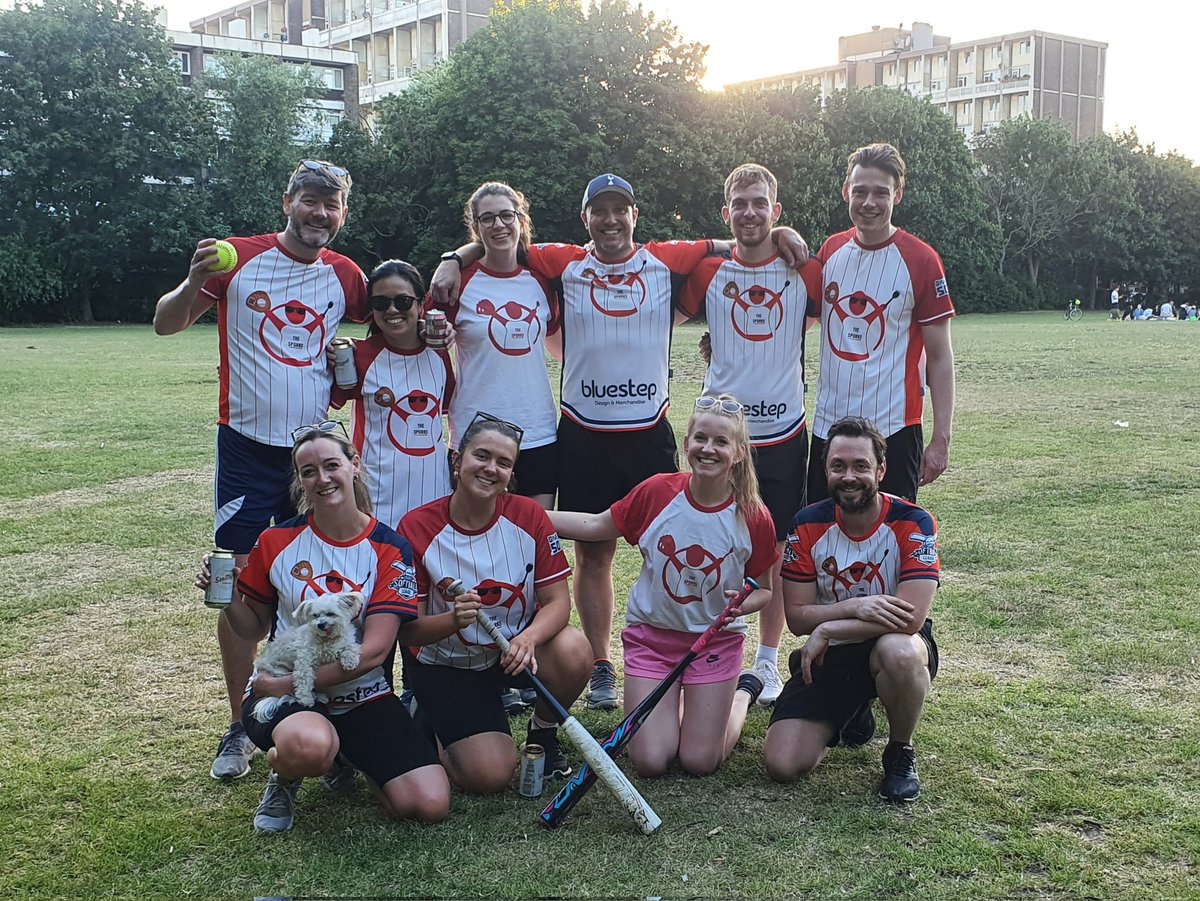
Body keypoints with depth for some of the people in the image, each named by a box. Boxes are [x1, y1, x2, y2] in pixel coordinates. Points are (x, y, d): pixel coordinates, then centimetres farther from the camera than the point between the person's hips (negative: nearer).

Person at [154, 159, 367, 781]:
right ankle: (239, 728, 10)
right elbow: (165, 324, -1)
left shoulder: (345, 276, 5)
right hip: (247, 447, -2)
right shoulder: (239, 259, -4)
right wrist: (195, 283, -21)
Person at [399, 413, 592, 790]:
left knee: (573, 652, -30)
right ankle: (426, 723, 16)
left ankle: (543, 732, 2)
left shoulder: (528, 515, -11)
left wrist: (528, 638, -34)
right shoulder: (417, 528, -16)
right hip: (447, 664, -2)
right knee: (490, 775, -18)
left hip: (516, 648, 2)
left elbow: (557, 600, -12)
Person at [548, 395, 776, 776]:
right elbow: (599, 526, 1)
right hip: (651, 633, 1)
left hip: (715, 640, 0)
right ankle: (671, 705, 28)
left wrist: (745, 603, -24)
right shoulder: (656, 491, -13)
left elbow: (764, 589, -1)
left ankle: (736, 698, 31)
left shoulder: (753, 518, -14)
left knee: (700, 762, -1)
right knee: (650, 761, -6)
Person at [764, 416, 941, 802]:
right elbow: (796, 616, -8)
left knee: (899, 651, -42)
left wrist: (827, 629, -24)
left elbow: (911, 617, -25)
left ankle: (900, 753, -10)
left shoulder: (913, 524, -16)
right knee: (782, 765, -13)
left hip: (893, 644, -3)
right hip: (828, 657, 3)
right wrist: (855, 608, -26)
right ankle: (852, 715, 21)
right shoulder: (807, 526, -7)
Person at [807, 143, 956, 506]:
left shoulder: (921, 260, -7)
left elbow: (940, 357, -5)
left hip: (893, 430, -4)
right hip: (828, 426, 5)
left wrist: (941, 439, -9)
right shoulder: (831, 251, 5)